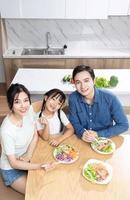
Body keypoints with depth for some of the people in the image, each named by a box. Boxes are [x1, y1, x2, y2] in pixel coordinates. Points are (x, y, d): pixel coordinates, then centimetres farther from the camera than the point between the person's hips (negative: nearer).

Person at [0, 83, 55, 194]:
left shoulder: (29, 110, -17)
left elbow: (35, 135, -2)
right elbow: (13, 163, -24)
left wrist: (29, 155, -16)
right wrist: (39, 166, -31)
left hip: (27, 160, 5)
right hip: (11, 169, -5)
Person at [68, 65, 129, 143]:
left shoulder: (110, 98, -16)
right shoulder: (73, 98, -9)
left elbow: (123, 125, -10)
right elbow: (74, 122, 1)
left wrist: (98, 134, -17)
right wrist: (82, 133, -19)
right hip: (82, 141, 1)